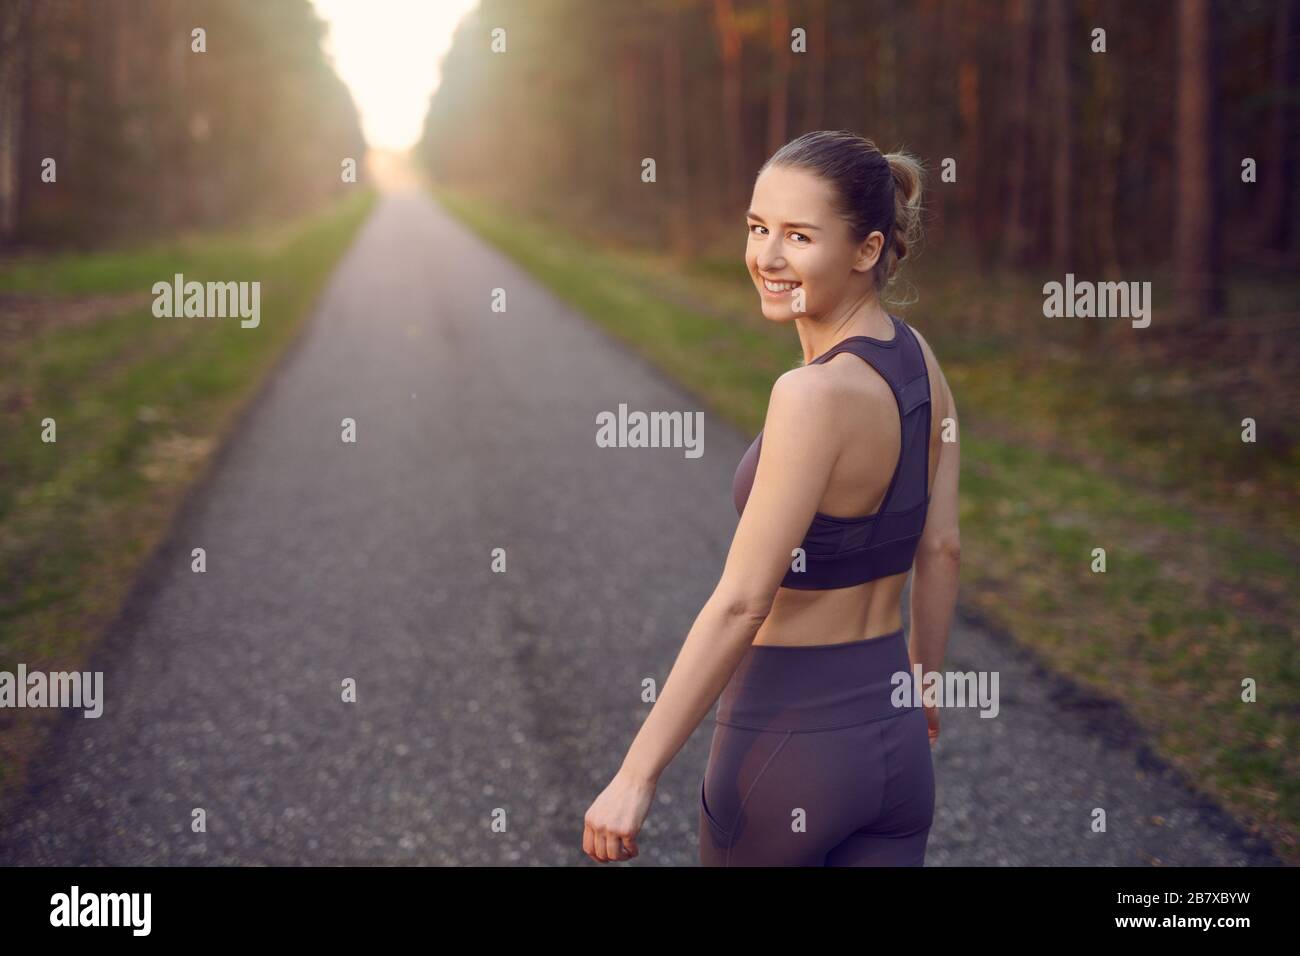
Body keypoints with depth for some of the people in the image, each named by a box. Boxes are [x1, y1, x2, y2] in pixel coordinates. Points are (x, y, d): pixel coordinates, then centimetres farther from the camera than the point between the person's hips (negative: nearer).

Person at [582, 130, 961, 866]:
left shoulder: (816, 396, -22)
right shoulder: (919, 360, 0)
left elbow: (741, 604, -22)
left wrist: (636, 776, -18)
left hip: (788, 742, -7)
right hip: (896, 739, 7)